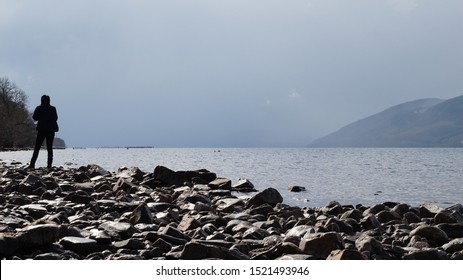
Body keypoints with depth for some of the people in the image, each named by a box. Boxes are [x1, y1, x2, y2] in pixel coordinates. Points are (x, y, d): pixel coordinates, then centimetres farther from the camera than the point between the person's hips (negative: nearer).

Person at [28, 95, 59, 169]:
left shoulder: (39, 108, -3)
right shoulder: (53, 109, -1)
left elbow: (34, 118, 0)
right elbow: (55, 118, 3)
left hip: (42, 129, -1)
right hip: (51, 129, 1)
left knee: (37, 147, 2)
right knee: (50, 148, 6)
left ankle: (32, 163, -7)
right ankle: (49, 164, 0)